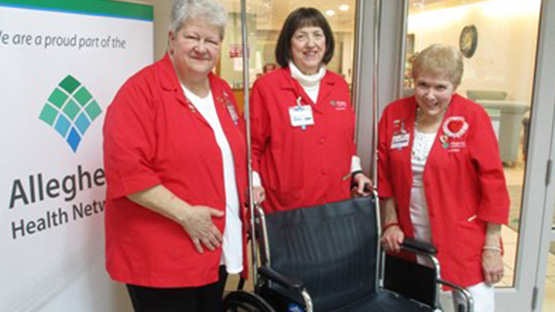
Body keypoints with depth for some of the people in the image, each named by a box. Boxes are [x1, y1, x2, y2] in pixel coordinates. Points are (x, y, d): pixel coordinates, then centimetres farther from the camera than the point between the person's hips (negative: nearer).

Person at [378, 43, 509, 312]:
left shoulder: (473, 118, -10)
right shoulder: (394, 114, -2)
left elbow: (493, 183, -9)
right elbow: (385, 175, 6)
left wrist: (492, 247, -8)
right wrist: (391, 222, 3)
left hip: (464, 242, -3)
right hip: (411, 240, 3)